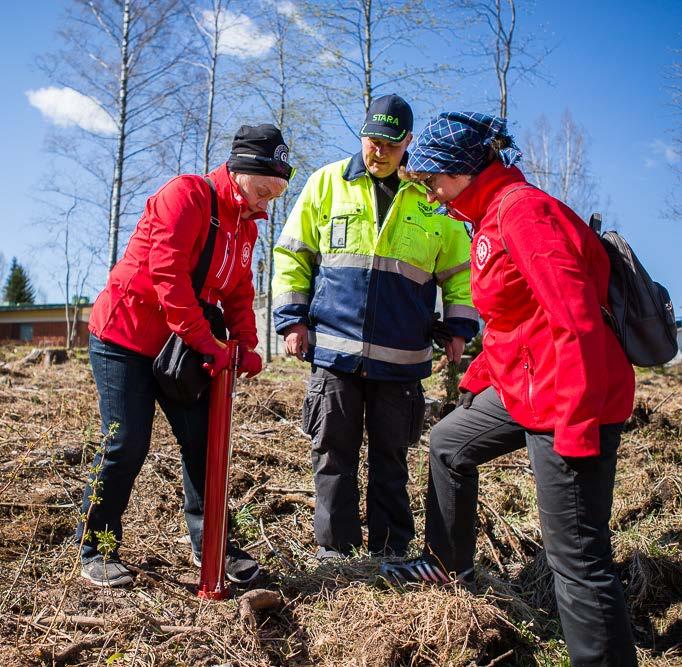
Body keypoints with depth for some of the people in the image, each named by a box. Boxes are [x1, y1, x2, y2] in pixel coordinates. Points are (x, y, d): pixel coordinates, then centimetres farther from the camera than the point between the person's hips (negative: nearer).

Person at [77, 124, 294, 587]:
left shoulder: (246, 226, 10)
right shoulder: (186, 195, -16)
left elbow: (240, 293, 10)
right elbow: (168, 275, -25)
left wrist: (247, 345, -6)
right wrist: (205, 341, -25)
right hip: (125, 336, -7)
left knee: (202, 440, 4)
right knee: (127, 443, -8)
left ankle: (209, 544, 17)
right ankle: (96, 549, 12)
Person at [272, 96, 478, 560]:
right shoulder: (327, 182, 7)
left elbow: (458, 269, 14)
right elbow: (292, 254, 9)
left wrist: (458, 327, 4)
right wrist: (293, 317, 1)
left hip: (401, 357, 0)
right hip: (333, 348, 0)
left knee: (391, 459, 10)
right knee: (334, 456, 5)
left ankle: (392, 552, 24)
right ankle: (335, 552, 19)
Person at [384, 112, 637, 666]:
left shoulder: (524, 209, -17)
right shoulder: (491, 217, 14)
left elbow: (577, 320, -24)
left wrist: (576, 426, -25)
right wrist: (477, 378, 23)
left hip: (571, 405, -11)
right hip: (521, 390, 11)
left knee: (577, 557, -5)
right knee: (449, 443, 25)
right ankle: (451, 565, 42)